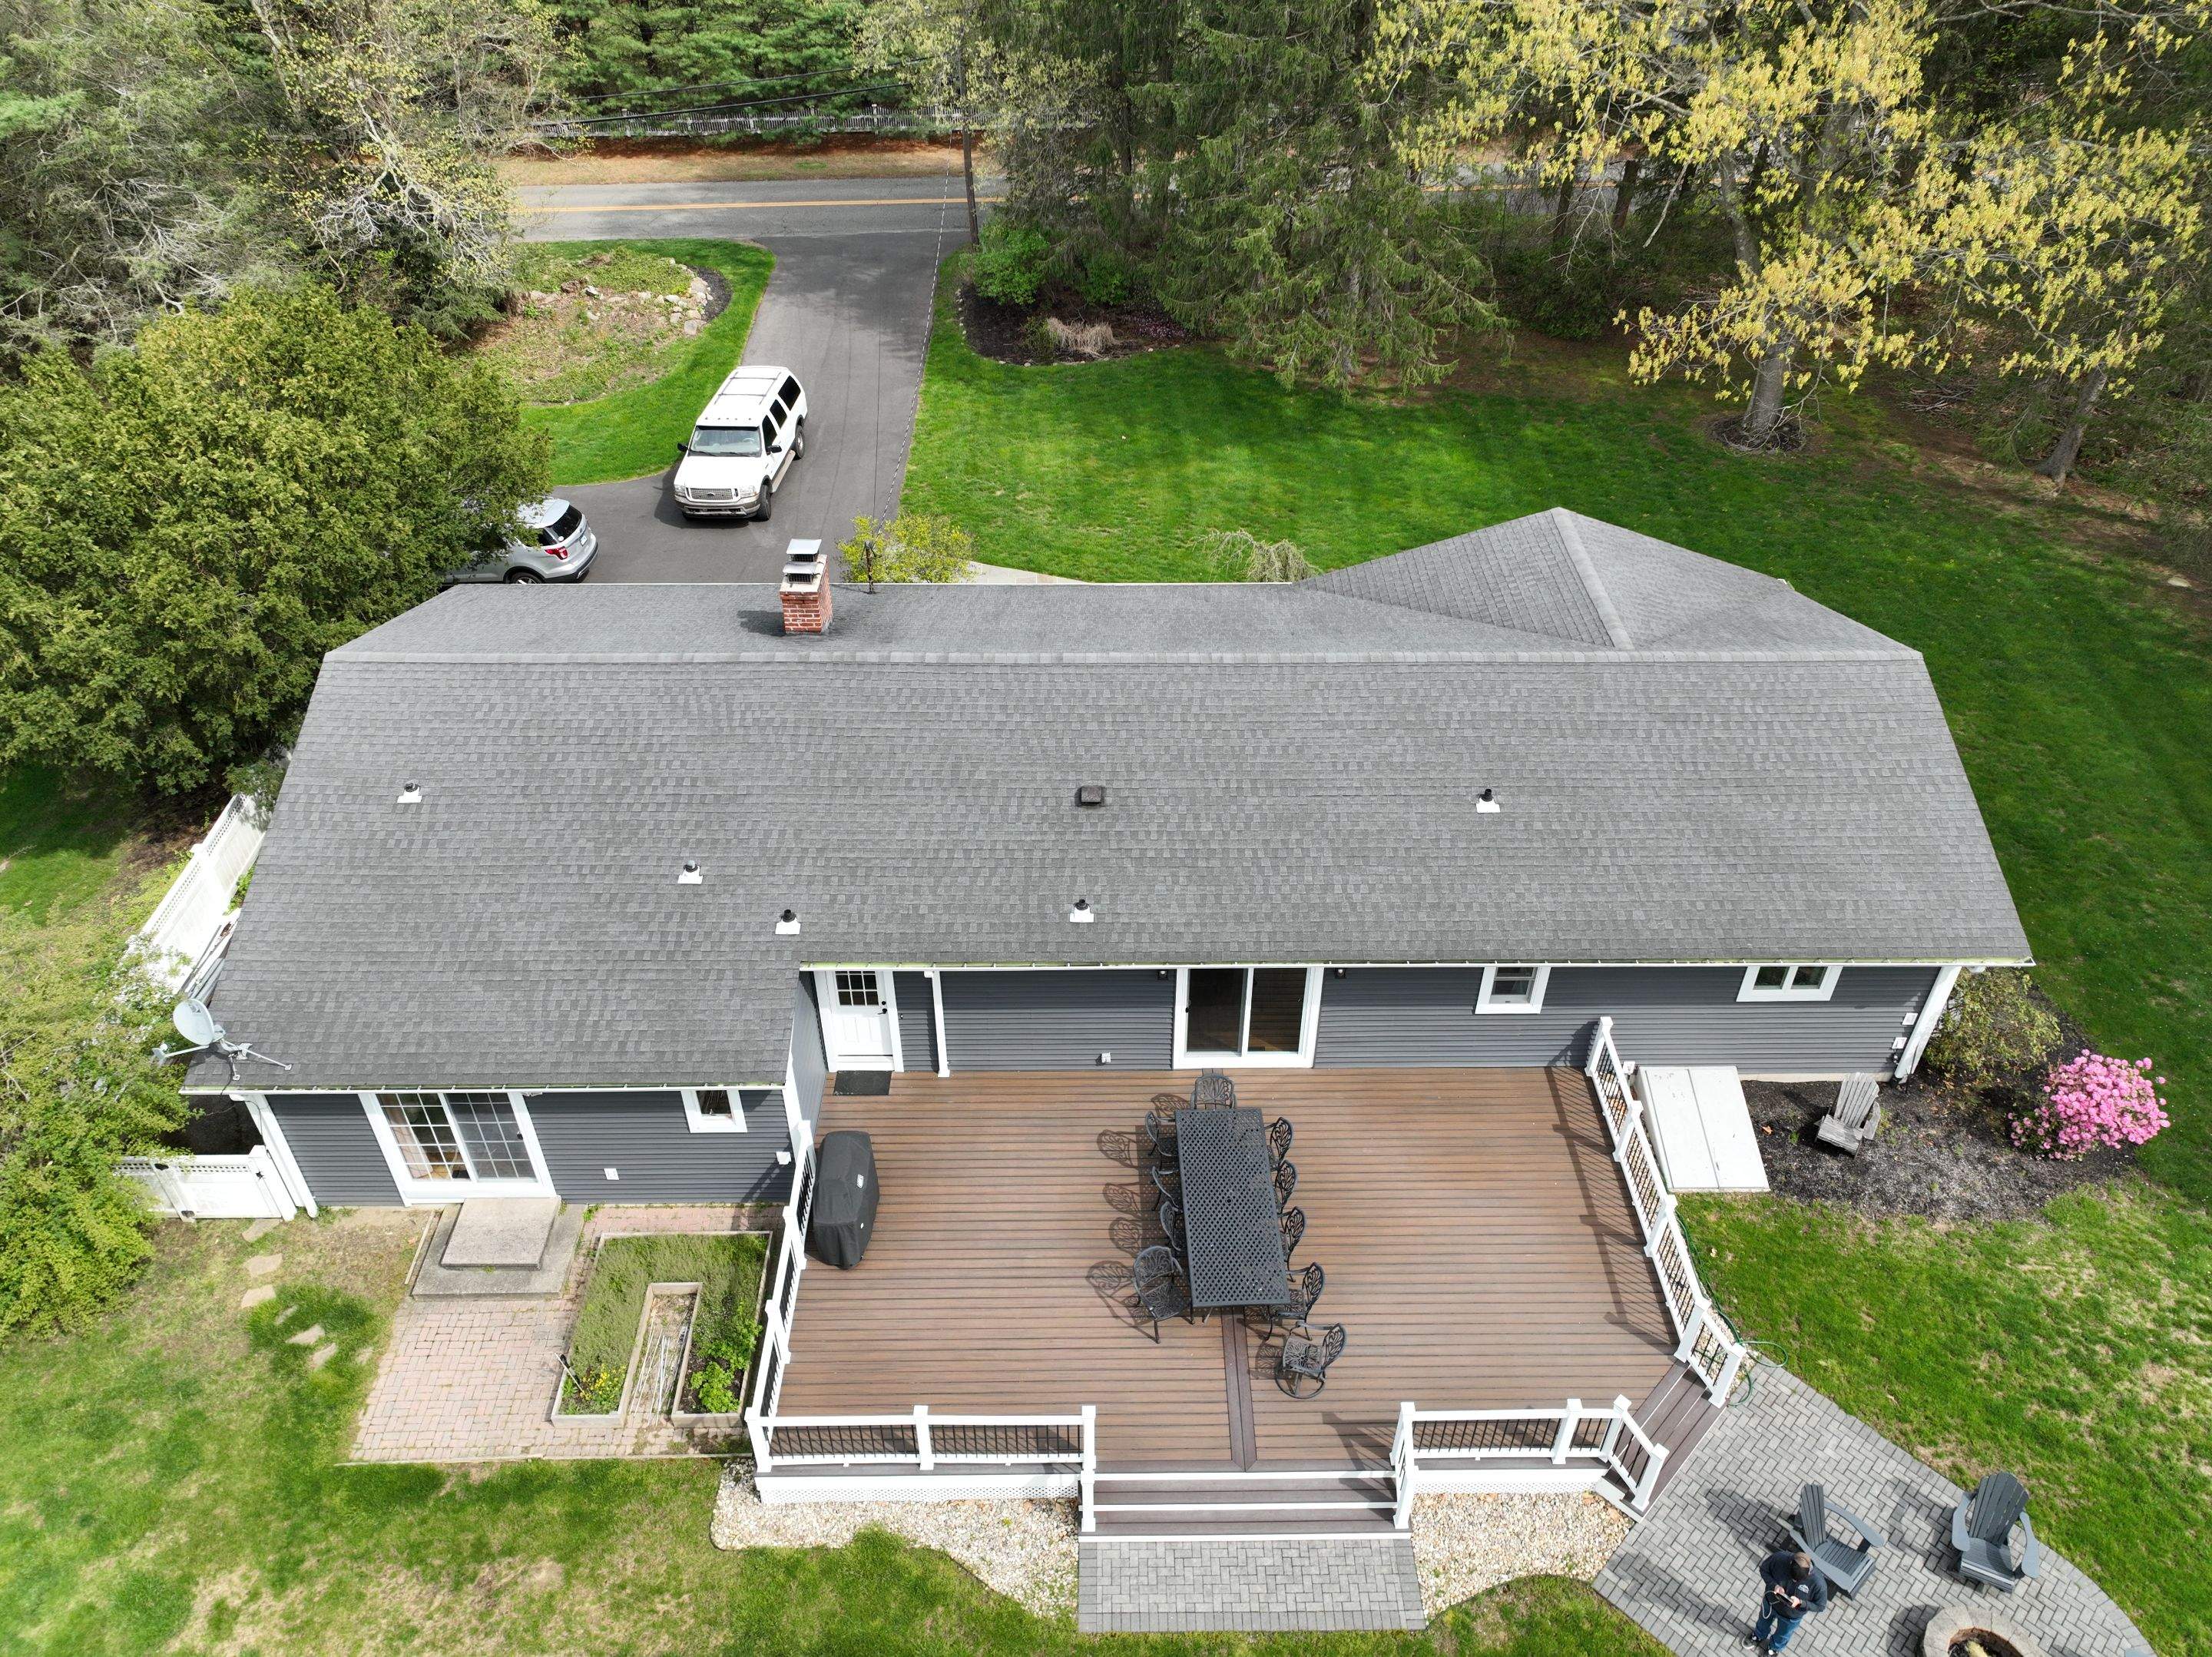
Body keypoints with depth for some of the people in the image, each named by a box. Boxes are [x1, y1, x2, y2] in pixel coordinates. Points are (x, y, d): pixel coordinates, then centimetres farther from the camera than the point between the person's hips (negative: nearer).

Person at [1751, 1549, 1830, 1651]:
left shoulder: (1818, 1583, -38)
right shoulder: (1780, 1558, -35)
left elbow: (1821, 1606, -20)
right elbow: (1763, 1570, -16)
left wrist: (1800, 1603, -36)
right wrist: (1774, 1585, -33)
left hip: (1791, 1617, -1)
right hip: (1770, 1602, 1)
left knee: (1783, 1635, 31)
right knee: (1764, 1621, 33)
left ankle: (1775, 1647, 64)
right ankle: (1759, 1636, 66)